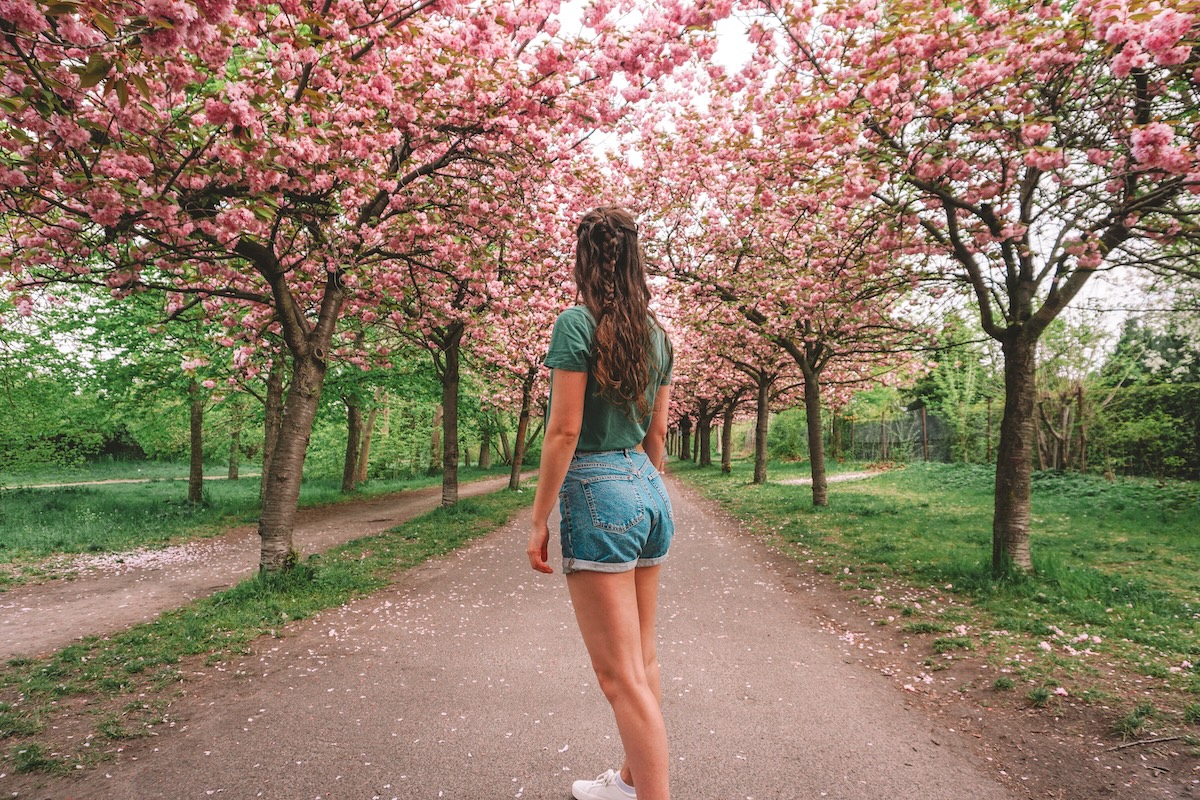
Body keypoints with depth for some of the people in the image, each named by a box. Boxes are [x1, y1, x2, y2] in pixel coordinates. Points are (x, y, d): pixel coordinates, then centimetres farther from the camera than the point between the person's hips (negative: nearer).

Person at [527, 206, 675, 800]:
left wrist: (538, 521, -9)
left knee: (621, 677, -2)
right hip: (648, 491, 8)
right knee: (642, 659, 19)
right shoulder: (656, 334, 10)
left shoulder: (577, 323, -11)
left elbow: (563, 430, -15)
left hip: (595, 490, -8)